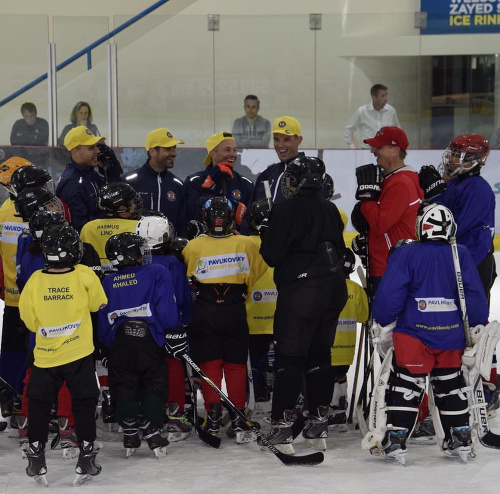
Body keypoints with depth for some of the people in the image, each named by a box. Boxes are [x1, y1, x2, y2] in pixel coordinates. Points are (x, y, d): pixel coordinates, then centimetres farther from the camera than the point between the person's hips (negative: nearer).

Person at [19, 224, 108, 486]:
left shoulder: (35, 281, -11)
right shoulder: (85, 276, -14)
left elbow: (30, 321, 0)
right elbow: (97, 304, 3)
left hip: (45, 356, 1)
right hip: (79, 355, -1)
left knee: (39, 405, 15)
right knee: (84, 405, 11)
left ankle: (36, 460, 16)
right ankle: (86, 460, 12)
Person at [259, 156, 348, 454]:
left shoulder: (287, 209, -12)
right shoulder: (330, 210, 9)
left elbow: (272, 255, -12)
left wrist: (265, 231, 6)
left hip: (300, 292, -7)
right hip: (333, 290, 7)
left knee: (290, 357, -3)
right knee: (320, 355, 14)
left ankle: (282, 427, -5)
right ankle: (319, 424, 18)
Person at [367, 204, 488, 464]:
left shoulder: (406, 253, -5)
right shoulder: (461, 255, 3)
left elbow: (390, 294, -8)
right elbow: (475, 297, 4)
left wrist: (382, 325, 4)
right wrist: (478, 330, 13)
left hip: (412, 335, -3)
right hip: (451, 337, 3)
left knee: (405, 385, 1)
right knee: (451, 385, 16)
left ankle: (395, 439, -4)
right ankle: (460, 441, 19)